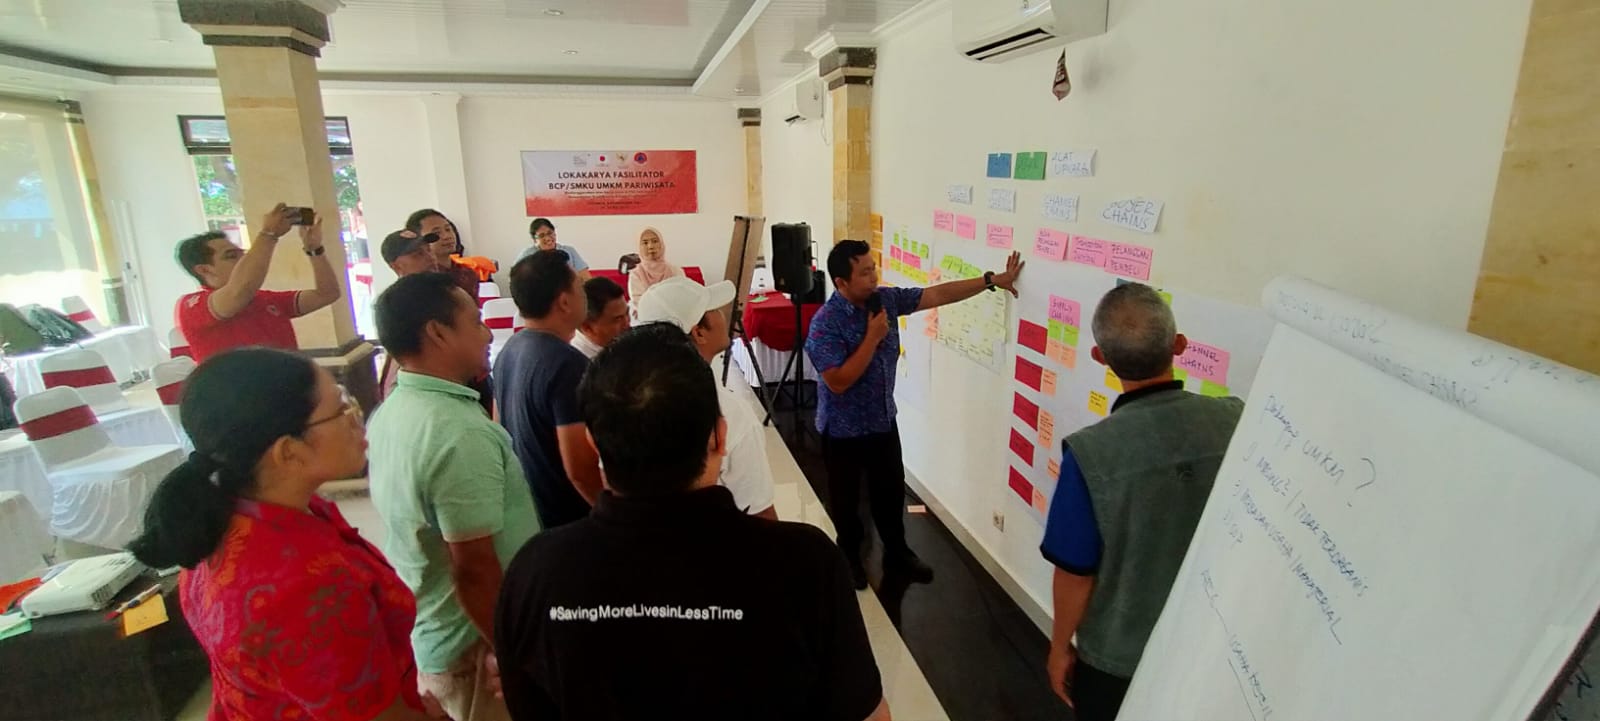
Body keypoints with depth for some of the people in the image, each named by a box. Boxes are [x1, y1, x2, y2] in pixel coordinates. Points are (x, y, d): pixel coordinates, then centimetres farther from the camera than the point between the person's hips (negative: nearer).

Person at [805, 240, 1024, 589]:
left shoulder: (886, 298, -6)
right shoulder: (825, 323, -24)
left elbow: (938, 294, -2)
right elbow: (838, 382, -28)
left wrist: (993, 280, -2)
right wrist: (873, 337, -27)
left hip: (883, 419, 5)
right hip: (844, 428, -5)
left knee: (892, 491, 20)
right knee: (846, 498, 14)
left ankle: (896, 552, 41)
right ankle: (849, 559, 37)